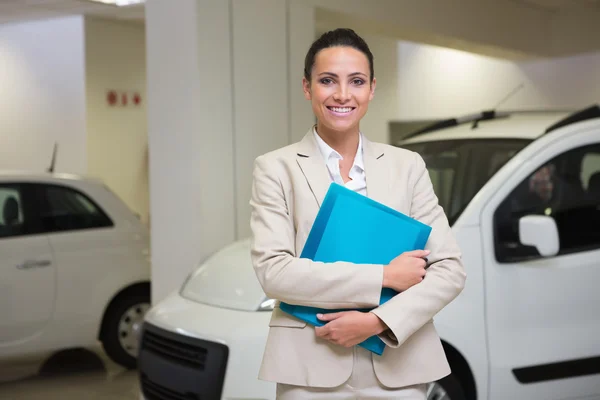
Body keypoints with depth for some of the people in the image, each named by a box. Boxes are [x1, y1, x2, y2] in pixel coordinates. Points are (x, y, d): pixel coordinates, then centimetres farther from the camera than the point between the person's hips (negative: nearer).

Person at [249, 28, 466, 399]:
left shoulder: (407, 165, 5)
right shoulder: (276, 168, 0)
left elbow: (450, 268, 0)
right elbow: (273, 271, -11)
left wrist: (377, 321, -14)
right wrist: (384, 276, -14)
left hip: (397, 367, 2)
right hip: (312, 368, -1)